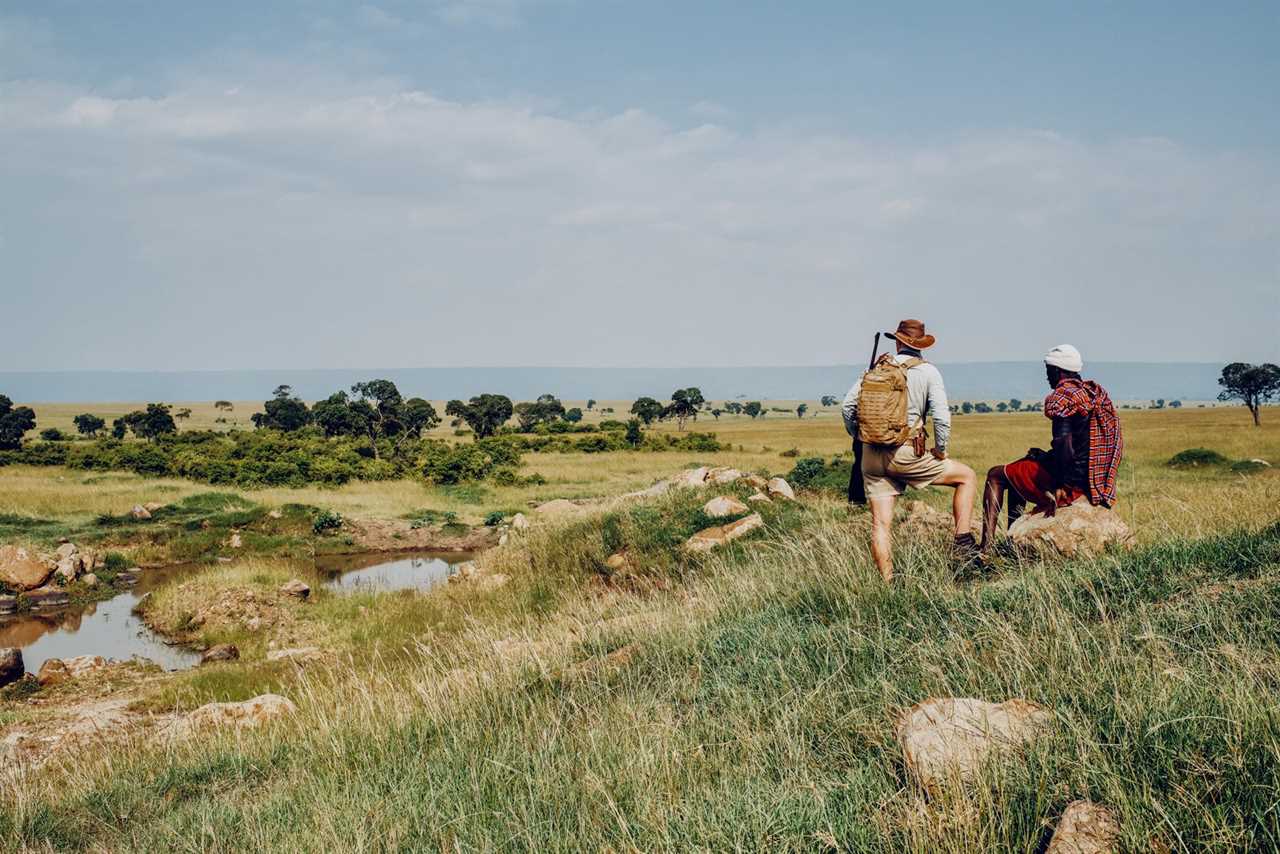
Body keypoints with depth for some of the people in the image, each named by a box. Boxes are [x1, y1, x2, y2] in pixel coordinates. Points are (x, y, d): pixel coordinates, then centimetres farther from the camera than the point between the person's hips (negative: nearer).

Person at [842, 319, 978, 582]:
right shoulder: (928, 372, 0)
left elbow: (848, 406, 8)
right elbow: (942, 416, -9)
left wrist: (860, 439, 20)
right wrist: (940, 451, 5)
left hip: (871, 455, 4)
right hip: (904, 453, -4)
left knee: (881, 524, 6)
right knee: (967, 476, 13)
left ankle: (887, 583, 5)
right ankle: (963, 543, 7)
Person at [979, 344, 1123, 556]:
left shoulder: (1063, 394, -14)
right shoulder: (1096, 392, 14)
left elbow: (1063, 441, -27)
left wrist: (1060, 486, -25)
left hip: (1072, 479, -9)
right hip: (1093, 481, 9)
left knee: (995, 475, 5)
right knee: (1016, 472, 29)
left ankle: (986, 548, -5)